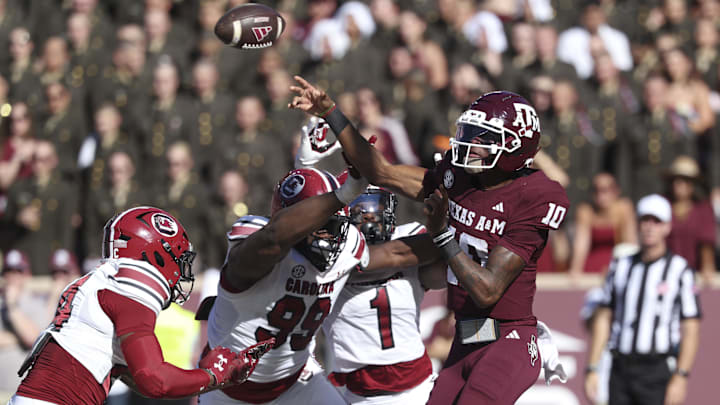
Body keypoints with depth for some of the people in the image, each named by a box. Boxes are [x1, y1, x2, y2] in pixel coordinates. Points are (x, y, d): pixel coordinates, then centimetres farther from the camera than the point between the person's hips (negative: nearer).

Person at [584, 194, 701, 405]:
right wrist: (592, 370, 6)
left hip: (658, 371, -4)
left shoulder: (680, 270, -2)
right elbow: (603, 319, 13)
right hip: (621, 370, 4)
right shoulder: (620, 267, 12)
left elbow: (691, 329, -5)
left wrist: (681, 377, -14)